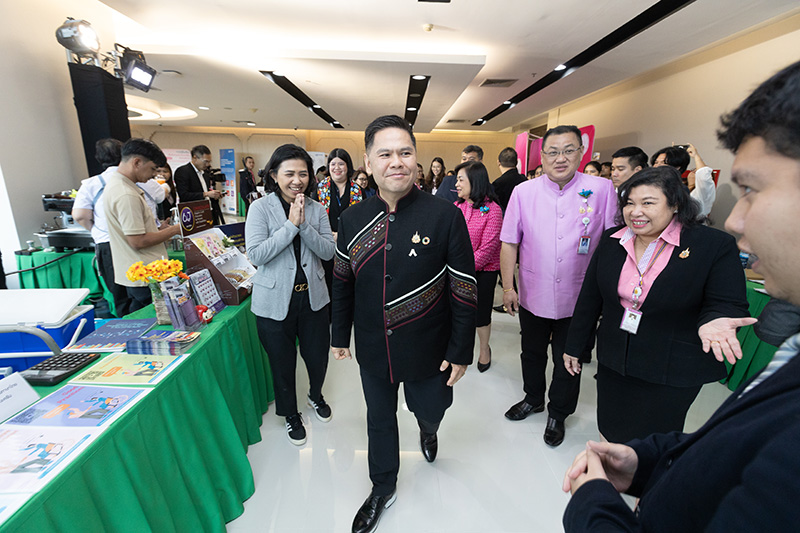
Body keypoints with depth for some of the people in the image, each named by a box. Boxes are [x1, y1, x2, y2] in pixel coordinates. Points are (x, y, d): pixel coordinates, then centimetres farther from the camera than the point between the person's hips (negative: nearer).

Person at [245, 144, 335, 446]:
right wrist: (291, 224, -22)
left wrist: (304, 225, -20)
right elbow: (256, 254, -18)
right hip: (275, 300, -2)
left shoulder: (316, 209, 1)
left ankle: (315, 395, 49)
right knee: (282, 363, 15)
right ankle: (290, 414, 42)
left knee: (318, 358, 15)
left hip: (312, 297, 3)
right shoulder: (261, 208, -8)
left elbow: (328, 251, -6)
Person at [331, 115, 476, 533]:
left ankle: (427, 429, 61)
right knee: (379, 419, 21)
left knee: (429, 409, 21)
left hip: (428, 350, -2)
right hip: (373, 350, 3)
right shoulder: (352, 219, -5)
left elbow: (464, 290, -11)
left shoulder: (445, 216, -15)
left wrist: (460, 351, -9)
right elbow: (343, 283, 6)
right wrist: (340, 335, 12)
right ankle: (383, 489, 50)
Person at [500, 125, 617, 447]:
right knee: (532, 353, 21)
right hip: (533, 295, 1)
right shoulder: (523, 192, -5)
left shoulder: (602, 190, -7)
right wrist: (508, 286, -5)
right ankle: (533, 399, 48)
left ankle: (558, 414, 41)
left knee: (569, 360, 16)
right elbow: (509, 242, -3)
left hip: (578, 297, -1)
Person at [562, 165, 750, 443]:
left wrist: (713, 321, -30)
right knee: (610, 435, 17)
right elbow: (590, 298, 4)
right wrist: (574, 346, 9)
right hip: (613, 363, 4)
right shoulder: (611, 240, -1)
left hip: (671, 374, -3)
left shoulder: (715, 245, -11)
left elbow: (730, 305, -6)